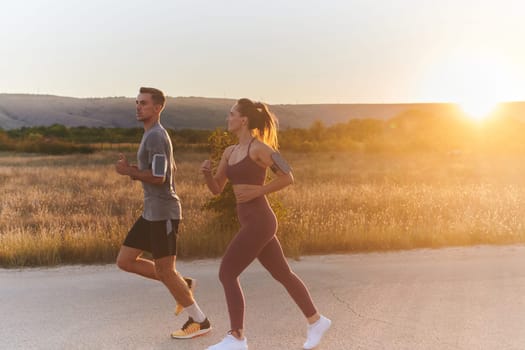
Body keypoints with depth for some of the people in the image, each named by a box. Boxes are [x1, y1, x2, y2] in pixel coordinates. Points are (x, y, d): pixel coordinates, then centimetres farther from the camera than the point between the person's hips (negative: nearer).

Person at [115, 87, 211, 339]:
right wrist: (137, 172, 13)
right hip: (152, 212, 10)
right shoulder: (154, 135, 17)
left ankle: (199, 321, 12)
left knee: (164, 270, -3)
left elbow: (159, 177, -24)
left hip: (163, 212, -10)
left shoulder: (155, 136, -15)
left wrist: (129, 171, -9)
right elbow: (171, 169, 26)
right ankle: (182, 285, 16)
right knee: (125, 261, 9)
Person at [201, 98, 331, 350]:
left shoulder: (259, 148, -11)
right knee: (282, 274, 16)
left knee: (227, 274, -6)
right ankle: (316, 321, 31)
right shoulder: (230, 152, 13)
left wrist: (257, 190, -15)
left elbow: (288, 178, -11)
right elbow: (216, 189, 14)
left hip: (259, 221, -9)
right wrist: (207, 173, -5)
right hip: (252, 221, 9)